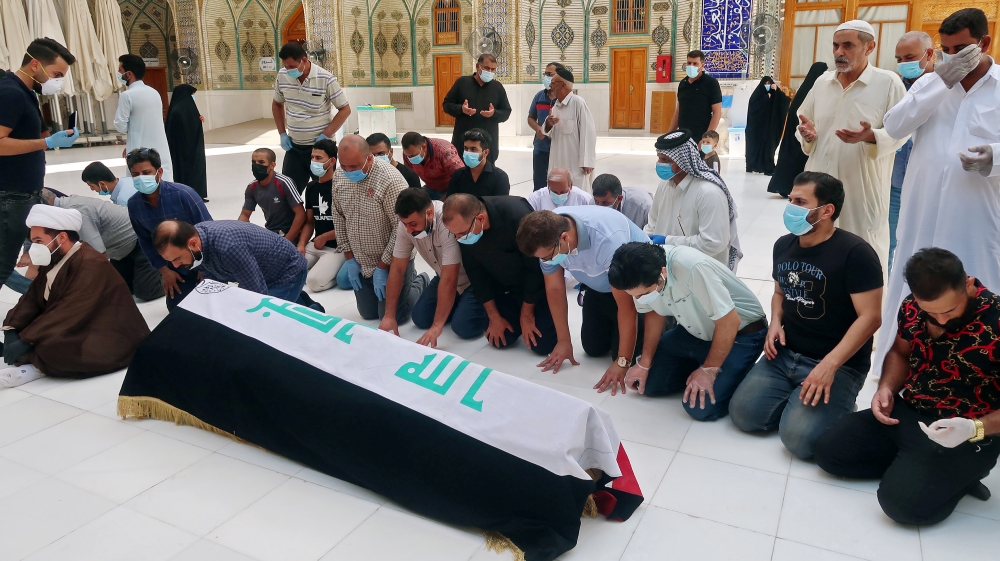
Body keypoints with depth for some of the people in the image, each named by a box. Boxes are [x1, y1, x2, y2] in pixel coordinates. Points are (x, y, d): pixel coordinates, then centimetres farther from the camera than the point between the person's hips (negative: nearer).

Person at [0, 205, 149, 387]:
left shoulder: (90, 265, -22)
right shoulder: (54, 261, 8)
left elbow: (70, 315, -26)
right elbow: (32, 299, 5)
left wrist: (26, 341, -25)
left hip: (111, 343, -10)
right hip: (79, 333, 10)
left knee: (50, 349, -34)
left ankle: (36, 365, -8)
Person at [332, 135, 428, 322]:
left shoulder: (390, 179, -27)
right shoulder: (338, 177, -5)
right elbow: (339, 217, 6)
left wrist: (382, 267, -18)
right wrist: (349, 257, 3)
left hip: (392, 262, -6)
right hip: (361, 263, 6)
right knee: (368, 313, 16)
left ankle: (420, 282, 26)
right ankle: (407, 283, 38)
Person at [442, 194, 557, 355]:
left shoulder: (516, 215, -35)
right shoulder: (463, 227, -17)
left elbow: (536, 267, -24)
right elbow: (476, 273, -5)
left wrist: (526, 314, -15)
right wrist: (494, 317, -5)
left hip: (539, 281, -4)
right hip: (507, 286, 5)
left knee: (542, 344, -13)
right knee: (500, 339, -4)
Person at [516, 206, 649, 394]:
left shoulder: (608, 240, -43)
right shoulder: (548, 235, -25)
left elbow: (626, 305, -35)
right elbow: (555, 289, -10)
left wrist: (622, 362, -30)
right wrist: (564, 341, -4)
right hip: (599, 285, 5)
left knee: (625, 352, -9)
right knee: (593, 348, 5)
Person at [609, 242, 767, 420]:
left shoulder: (692, 267, -38)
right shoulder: (641, 275, -18)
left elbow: (730, 322, -28)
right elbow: (653, 313, 2)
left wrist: (708, 370, -20)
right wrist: (644, 364, -3)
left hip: (741, 333, -6)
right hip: (696, 331, 6)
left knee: (701, 407, -19)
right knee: (647, 382, 0)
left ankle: (728, 371, 8)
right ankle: (698, 364, 20)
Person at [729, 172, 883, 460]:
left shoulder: (855, 253, -15)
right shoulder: (783, 245, 7)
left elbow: (870, 317, -18)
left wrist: (829, 364, -27)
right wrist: (775, 323, 1)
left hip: (840, 365, -6)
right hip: (785, 354, 6)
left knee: (798, 436, -23)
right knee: (742, 413, -13)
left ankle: (835, 403, 7)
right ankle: (796, 400, 12)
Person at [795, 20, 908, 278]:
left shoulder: (889, 82, -5)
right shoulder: (822, 81, 9)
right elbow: (803, 122, 17)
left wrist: (871, 137, -26)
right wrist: (806, 132, -7)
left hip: (863, 187, -4)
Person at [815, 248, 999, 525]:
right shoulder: (912, 308, -4)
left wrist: (975, 428, -34)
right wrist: (886, 389, -3)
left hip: (963, 435, -6)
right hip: (905, 412, 7)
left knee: (902, 501, -26)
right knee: (829, 451, -4)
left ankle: (958, 476, 4)